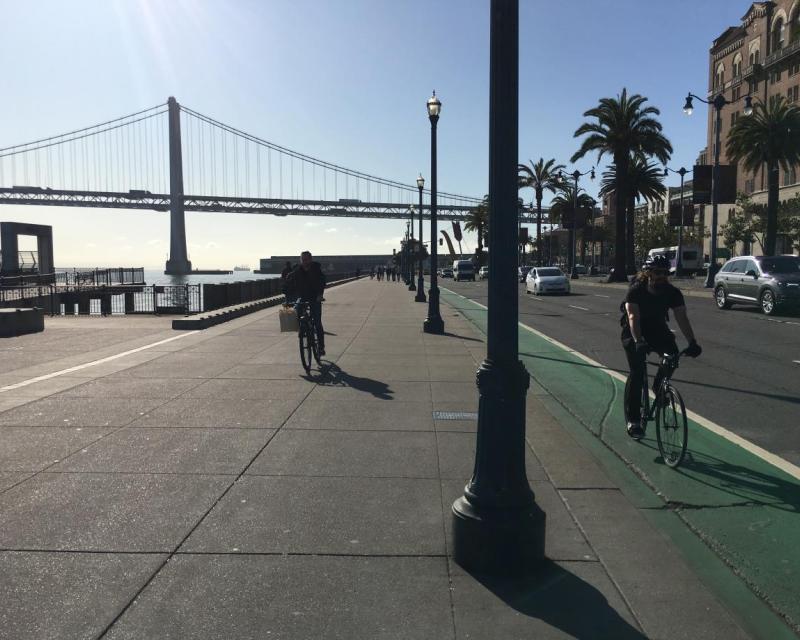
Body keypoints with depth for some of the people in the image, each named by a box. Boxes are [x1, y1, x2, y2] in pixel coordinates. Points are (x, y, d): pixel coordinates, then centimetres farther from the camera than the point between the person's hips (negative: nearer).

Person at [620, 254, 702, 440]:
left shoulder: (672, 292, -15)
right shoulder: (636, 290, -25)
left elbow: (682, 317, -22)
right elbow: (633, 316, -37)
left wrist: (692, 342, -36)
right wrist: (638, 341, -52)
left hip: (657, 328, 4)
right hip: (633, 331, -4)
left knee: (672, 354, -23)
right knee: (637, 371, -17)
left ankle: (659, 386, 10)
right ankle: (632, 420, -9)